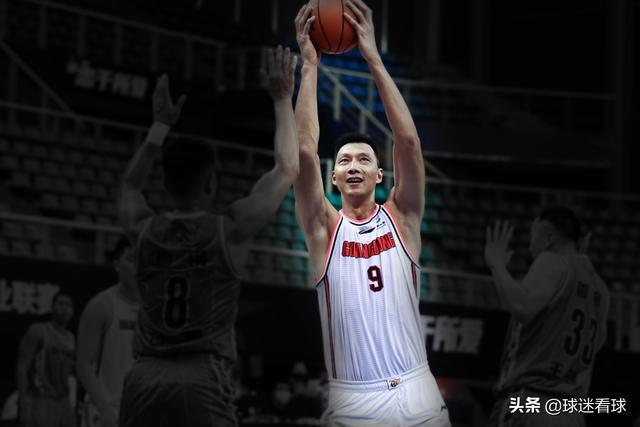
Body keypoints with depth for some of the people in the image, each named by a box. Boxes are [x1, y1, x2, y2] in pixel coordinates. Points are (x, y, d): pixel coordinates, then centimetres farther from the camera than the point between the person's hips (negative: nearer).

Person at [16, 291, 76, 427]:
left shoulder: (69, 338, 14)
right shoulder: (36, 330, -9)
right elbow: (21, 368, -13)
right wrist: (23, 408, -19)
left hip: (62, 405, 8)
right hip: (39, 405, -8)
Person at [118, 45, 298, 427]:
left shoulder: (144, 231, 11)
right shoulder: (229, 232, 1)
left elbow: (131, 185, 36)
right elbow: (288, 169, 13)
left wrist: (161, 126, 40)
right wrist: (284, 99, 22)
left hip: (145, 378, 4)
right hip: (203, 379, -4)